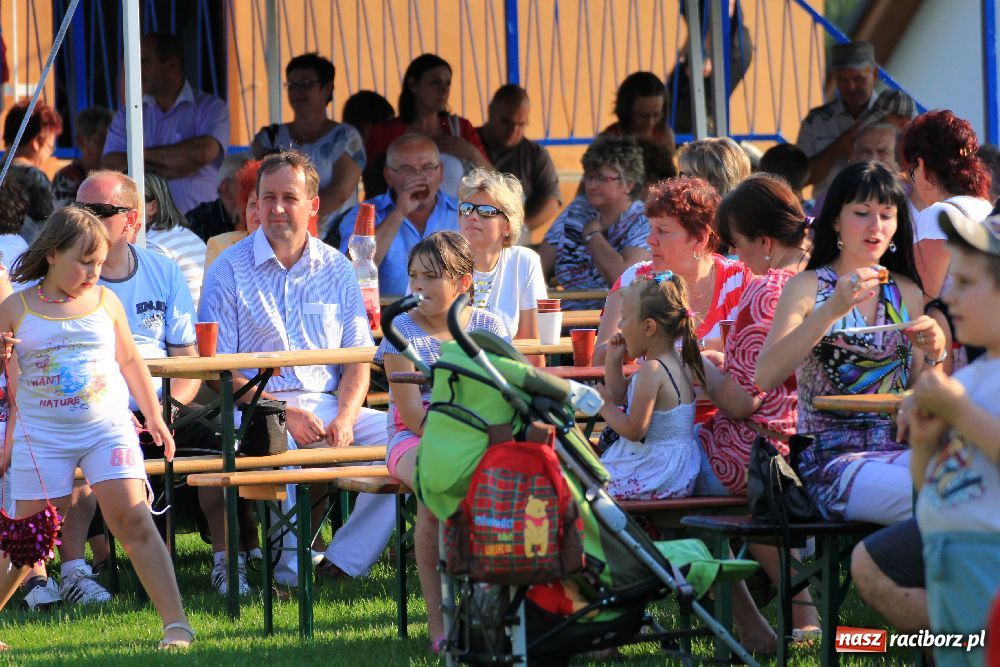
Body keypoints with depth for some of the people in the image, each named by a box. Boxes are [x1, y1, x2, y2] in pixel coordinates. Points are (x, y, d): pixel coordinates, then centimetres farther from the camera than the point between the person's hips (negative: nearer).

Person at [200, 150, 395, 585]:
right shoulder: (230, 270, 2)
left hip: (328, 403, 4)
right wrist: (284, 413, -16)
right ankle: (290, 568, -25)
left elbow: (357, 360, 13)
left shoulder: (336, 270, 14)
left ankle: (346, 559, -18)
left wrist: (345, 416, -8)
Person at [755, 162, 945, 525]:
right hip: (831, 458, -4)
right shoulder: (807, 287, 5)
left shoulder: (907, 292, 17)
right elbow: (765, 378, -12)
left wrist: (933, 355, -3)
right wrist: (831, 311, -20)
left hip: (901, 450, 4)